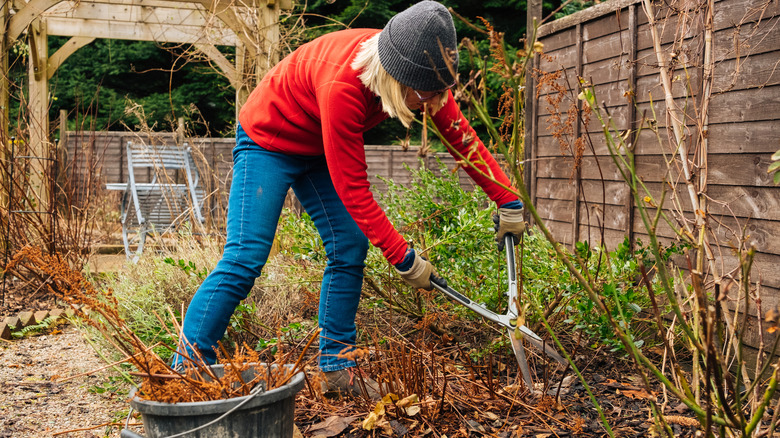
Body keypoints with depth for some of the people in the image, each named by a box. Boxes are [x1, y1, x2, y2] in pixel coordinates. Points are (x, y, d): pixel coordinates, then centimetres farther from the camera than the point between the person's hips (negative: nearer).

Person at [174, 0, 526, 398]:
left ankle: (336, 368, 8)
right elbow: (352, 188, -33)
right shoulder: (342, 86, -40)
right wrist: (403, 258, -28)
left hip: (317, 149, 7)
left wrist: (509, 203, -8)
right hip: (267, 139, -7)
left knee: (350, 249, -1)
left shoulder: (419, 72, -19)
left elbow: (461, 135, -7)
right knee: (245, 258, -15)